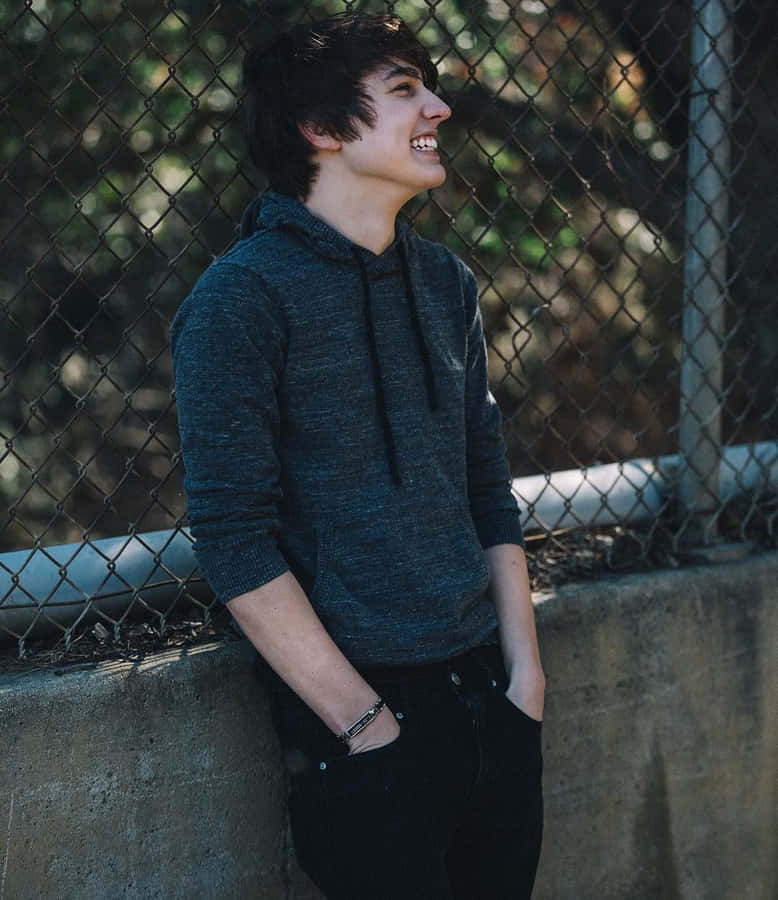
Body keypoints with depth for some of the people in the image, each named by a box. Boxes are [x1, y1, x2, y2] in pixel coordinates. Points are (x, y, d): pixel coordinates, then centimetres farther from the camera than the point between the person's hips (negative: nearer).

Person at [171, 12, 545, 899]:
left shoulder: (446, 283, 10)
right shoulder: (245, 294, -10)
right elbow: (235, 539, -15)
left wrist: (526, 676, 6)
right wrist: (363, 723, -15)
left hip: (490, 700, 6)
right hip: (367, 719, -6)